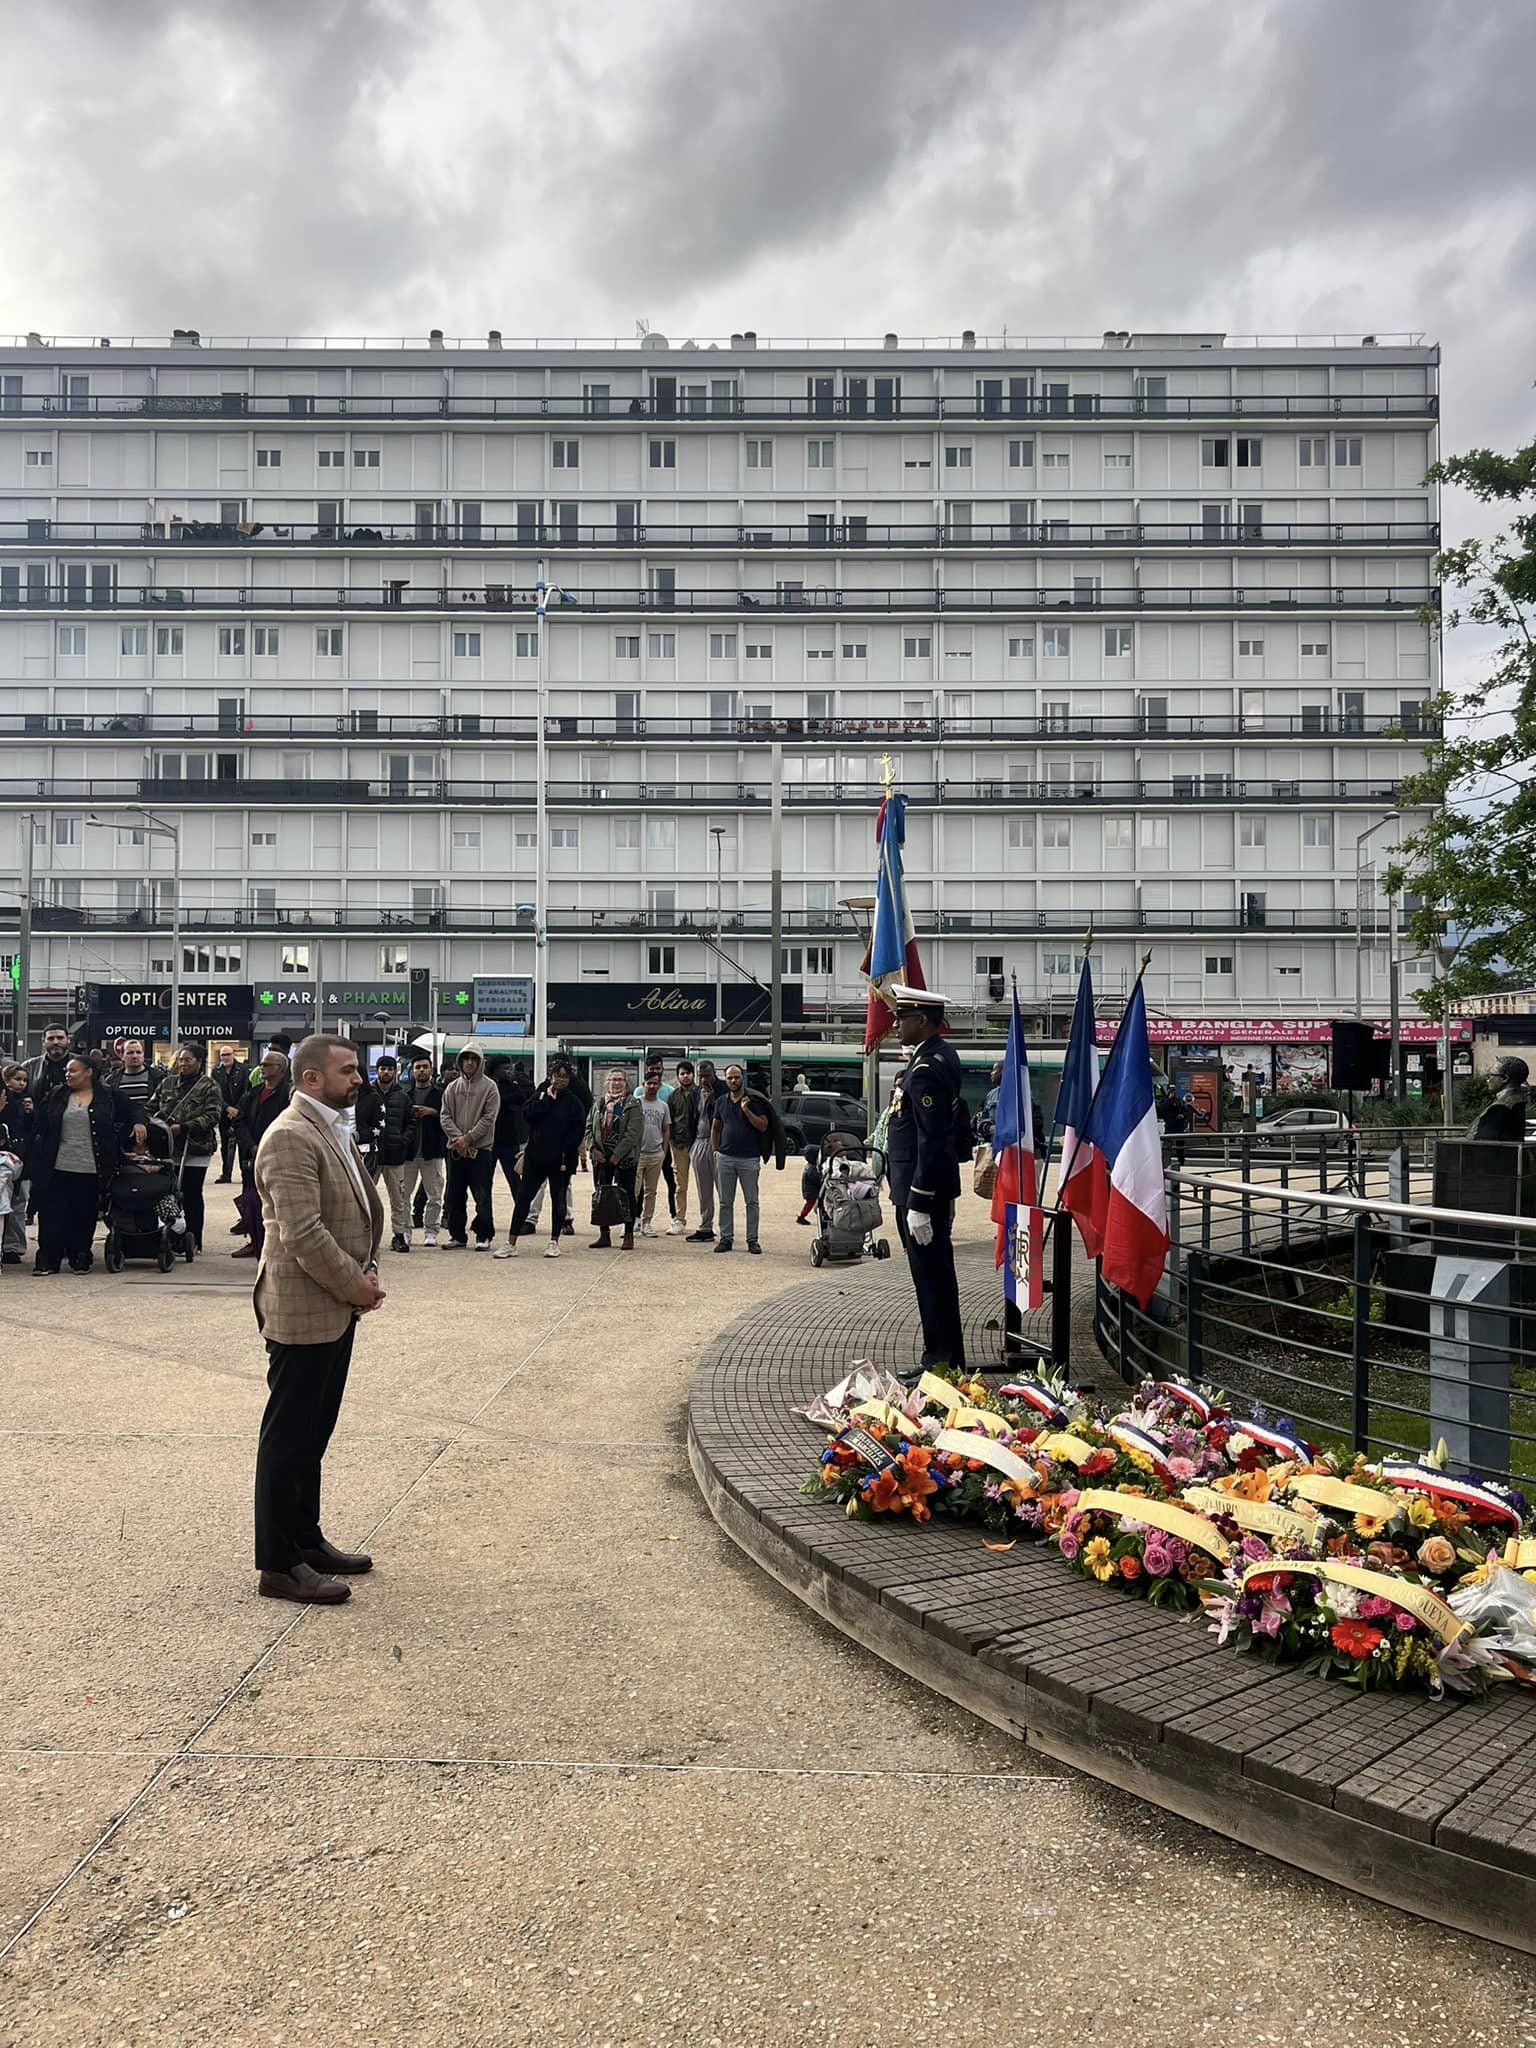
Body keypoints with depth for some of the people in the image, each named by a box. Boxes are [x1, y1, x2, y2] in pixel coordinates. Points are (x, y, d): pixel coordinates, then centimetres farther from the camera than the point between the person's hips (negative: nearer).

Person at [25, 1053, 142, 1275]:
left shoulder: (108, 1096, 3)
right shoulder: (57, 1096, 9)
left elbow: (130, 1110, 15)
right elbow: (40, 1129, 8)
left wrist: (138, 1123, -7)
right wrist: (34, 1163, 3)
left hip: (91, 1170, -2)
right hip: (57, 1169, 2)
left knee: (84, 1217, 4)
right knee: (51, 1215, 1)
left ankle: (80, 1260, 16)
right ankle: (47, 1260, 7)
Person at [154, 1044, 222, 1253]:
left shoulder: (209, 1086, -3)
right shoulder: (168, 1083, 12)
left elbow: (212, 1116, -12)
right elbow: (153, 1107, 18)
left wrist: (183, 1128, -18)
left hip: (196, 1149, -4)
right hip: (169, 1148, 4)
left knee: (192, 1195, 2)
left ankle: (194, 1241, 10)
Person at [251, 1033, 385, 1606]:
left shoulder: (334, 1131, 13)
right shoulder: (290, 1137, -19)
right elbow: (302, 1233, -25)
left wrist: (365, 1275, 5)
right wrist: (354, 1285, -15)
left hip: (335, 1309, 10)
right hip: (302, 1311, -10)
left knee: (312, 1431, 19)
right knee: (288, 1438, 1)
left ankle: (306, 1540, 31)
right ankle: (277, 1566, 11)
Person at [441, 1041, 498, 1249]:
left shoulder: (489, 1087, -1)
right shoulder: (452, 1087, 10)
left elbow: (488, 1118, -8)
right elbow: (446, 1116, 5)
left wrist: (468, 1138, -13)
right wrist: (457, 1138, -10)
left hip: (481, 1149, -4)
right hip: (455, 1149, 4)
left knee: (482, 1196, -3)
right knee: (454, 1197, 8)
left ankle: (484, 1236, 6)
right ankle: (457, 1235, 19)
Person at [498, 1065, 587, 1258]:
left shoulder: (573, 1102, 2)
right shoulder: (539, 1096, 8)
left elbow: (579, 1129, -5)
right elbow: (528, 1114, -10)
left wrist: (565, 1152, -14)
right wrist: (547, 1098, -11)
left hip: (561, 1160, -1)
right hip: (536, 1156, 2)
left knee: (558, 1200, 7)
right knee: (523, 1197, 0)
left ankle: (554, 1242, 17)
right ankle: (511, 1243, 3)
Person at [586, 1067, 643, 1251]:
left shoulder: (633, 1105, -4)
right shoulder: (598, 1104, 12)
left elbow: (633, 1133, -12)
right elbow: (589, 1127, 10)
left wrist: (617, 1155, -17)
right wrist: (593, 1148, -5)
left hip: (625, 1158, -5)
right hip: (601, 1157, 5)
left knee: (627, 1195, -1)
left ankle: (629, 1236, 6)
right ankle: (604, 1235, 16)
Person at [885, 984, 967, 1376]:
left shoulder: (926, 1070, -20)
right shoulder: (942, 1054, 12)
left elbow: (931, 1141, -24)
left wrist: (918, 1205, -23)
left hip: (920, 1189, -11)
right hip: (938, 1187, 11)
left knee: (931, 1276, -3)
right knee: (936, 1274, 16)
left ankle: (941, 1362, 5)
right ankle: (946, 1357, 25)